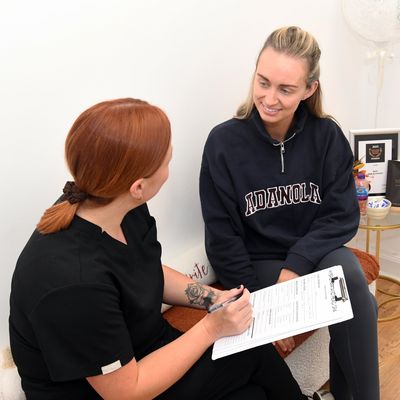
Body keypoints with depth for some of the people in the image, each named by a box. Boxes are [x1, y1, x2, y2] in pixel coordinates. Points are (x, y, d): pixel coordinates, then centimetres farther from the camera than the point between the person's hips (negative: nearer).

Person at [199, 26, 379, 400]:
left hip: (317, 253, 3)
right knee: (358, 308, -24)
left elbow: (343, 215, -4)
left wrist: (296, 265, -19)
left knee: (350, 277, -30)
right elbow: (223, 238, -9)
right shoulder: (224, 142, -13)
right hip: (258, 262, -2)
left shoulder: (327, 136, -6)